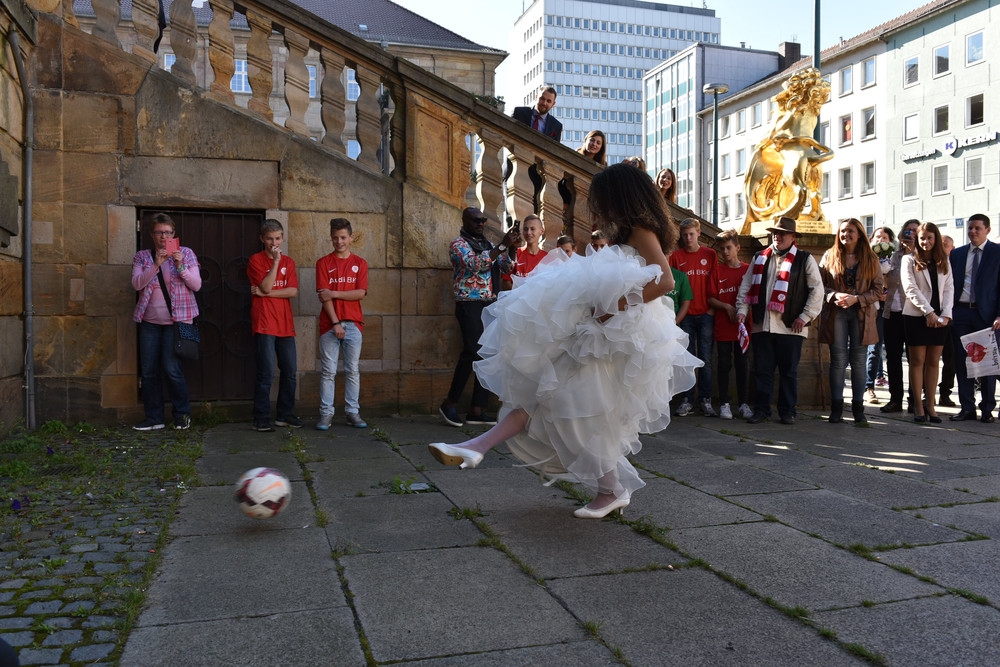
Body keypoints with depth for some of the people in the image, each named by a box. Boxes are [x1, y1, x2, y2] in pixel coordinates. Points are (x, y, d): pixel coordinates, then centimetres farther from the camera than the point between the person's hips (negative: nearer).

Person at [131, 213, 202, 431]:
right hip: (150, 321, 3)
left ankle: (183, 415, 7)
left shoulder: (186, 253, 5)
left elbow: (196, 285, -2)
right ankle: (153, 418, 14)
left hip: (176, 319, -3)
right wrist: (156, 265, -17)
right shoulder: (142, 257, 9)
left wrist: (180, 266, -16)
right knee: (148, 371, 4)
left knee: (171, 368, -10)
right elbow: (136, 284, -6)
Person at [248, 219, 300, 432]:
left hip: (285, 325, 5)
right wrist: (276, 261, -14)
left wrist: (266, 293, -9)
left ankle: (285, 414, 20)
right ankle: (261, 419, 1)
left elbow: (293, 291, 0)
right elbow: (267, 287, -14)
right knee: (266, 373, -7)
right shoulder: (256, 260, -1)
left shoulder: (288, 262, 13)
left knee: (290, 372, 8)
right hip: (264, 324, -5)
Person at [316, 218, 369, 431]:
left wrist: (334, 293, -12)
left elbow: (361, 292, -4)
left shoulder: (360, 264, 8)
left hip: (353, 323, 2)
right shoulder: (323, 263, 3)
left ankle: (352, 412, 12)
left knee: (353, 370, 5)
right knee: (328, 371, 0)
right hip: (330, 323, -1)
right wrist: (336, 323, -13)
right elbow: (323, 296, -6)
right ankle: (326, 413, 5)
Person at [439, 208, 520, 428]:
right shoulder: (459, 244, -3)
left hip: (490, 304, 7)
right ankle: (450, 404, 0)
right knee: (472, 353, -15)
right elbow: (477, 264, -20)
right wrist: (502, 245, -22)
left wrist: (512, 249, -4)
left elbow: (507, 267, 13)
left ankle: (477, 410, 7)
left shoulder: (488, 245, 18)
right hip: (470, 305, -7)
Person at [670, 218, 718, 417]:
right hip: (685, 314, 0)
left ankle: (705, 400, 8)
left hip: (706, 314, 0)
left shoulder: (710, 255, 7)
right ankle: (687, 400, 7)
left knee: (706, 359, 2)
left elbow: (714, 283, 7)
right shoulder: (676, 256, 6)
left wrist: (713, 306, -2)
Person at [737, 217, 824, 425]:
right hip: (761, 324, 3)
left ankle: (787, 412, 15)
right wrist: (742, 310, 2)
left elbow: (817, 290, -1)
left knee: (789, 371, 5)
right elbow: (746, 286, 14)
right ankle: (761, 410, 13)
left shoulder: (805, 259, 3)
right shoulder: (759, 258, 15)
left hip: (790, 327, -3)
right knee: (762, 370, 5)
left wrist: (805, 317, -7)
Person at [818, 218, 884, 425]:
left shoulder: (871, 259, 6)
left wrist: (856, 299, -12)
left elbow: (878, 290, 3)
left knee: (858, 360, 2)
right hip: (836, 313, 0)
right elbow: (819, 285, 2)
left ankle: (858, 408, 8)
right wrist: (835, 295, -16)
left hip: (862, 314, 0)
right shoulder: (829, 257, 6)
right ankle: (836, 407, 5)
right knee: (838, 360, -1)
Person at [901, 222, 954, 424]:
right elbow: (910, 289, -8)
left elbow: (949, 288, 7)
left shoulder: (943, 261, 12)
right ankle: (918, 405, 5)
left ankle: (930, 405, 10)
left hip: (939, 318, 3)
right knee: (917, 361, 1)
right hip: (916, 317, -3)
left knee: (933, 362, 5)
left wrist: (945, 314, -7)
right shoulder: (909, 260, 1)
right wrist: (929, 312, -15)